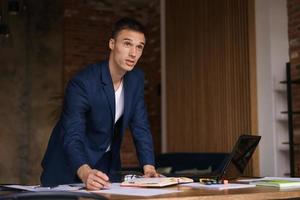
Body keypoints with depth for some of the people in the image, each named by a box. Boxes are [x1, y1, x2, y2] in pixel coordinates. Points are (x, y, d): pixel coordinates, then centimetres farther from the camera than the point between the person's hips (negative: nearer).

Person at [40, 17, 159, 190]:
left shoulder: (136, 78, -6)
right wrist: (85, 173, -48)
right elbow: (72, 138, -31)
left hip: (107, 166, 5)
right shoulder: (82, 83, -25)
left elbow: (141, 127, -4)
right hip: (70, 168, -5)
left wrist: (149, 168, -17)